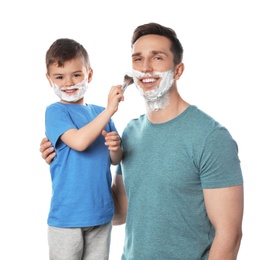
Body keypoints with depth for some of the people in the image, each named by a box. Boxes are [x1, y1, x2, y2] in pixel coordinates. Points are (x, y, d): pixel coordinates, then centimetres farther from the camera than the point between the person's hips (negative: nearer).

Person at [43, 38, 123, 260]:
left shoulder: (99, 113, 7)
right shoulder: (55, 112, -8)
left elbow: (114, 160, 11)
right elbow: (79, 141, -25)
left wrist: (115, 147, -12)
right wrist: (110, 109, -23)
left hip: (101, 214, 5)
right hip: (67, 216, -5)